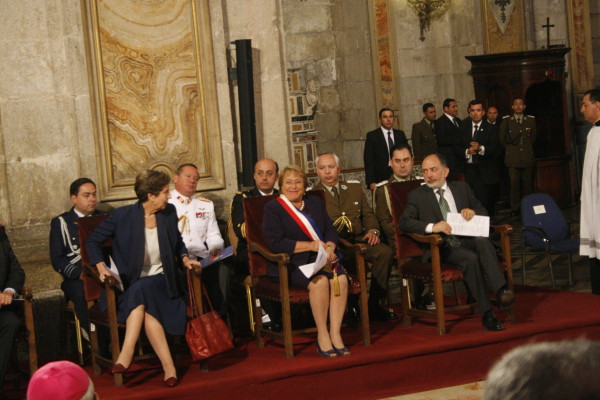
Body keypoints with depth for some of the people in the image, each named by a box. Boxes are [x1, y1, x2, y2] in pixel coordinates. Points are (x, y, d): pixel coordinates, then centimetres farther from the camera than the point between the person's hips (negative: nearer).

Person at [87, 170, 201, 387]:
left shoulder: (169, 212, 8)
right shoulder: (123, 216, -3)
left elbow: (177, 242, 26)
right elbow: (93, 241, 5)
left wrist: (184, 258, 5)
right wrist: (101, 266, -11)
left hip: (163, 281, 1)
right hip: (132, 284, -1)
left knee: (141, 291, -34)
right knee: (146, 307, -34)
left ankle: (126, 353, -38)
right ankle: (168, 365, -35)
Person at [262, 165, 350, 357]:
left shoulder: (314, 202, 21)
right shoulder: (272, 208, 3)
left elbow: (330, 230, 15)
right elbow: (275, 243, -10)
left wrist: (330, 247, -9)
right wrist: (310, 246, -15)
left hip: (321, 259, 5)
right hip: (290, 264, -5)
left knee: (341, 278, -27)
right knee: (320, 281, -34)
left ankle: (335, 334, -23)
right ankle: (322, 336, -23)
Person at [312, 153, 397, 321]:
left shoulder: (355, 189, 24)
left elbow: (368, 215, 23)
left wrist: (373, 230, 1)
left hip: (358, 239, 4)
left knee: (385, 251, -24)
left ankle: (374, 304, -14)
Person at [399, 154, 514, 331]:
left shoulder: (462, 188, 20)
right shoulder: (417, 195, 10)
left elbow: (484, 212, 21)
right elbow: (404, 222, -5)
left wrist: (473, 212, -4)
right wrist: (431, 227, -22)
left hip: (467, 240, 3)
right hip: (441, 248, -3)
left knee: (483, 242, -32)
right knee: (470, 258, -32)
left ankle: (501, 290, -41)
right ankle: (487, 313, -31)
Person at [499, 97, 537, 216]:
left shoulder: (531, 120, 11)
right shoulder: (506, 120, 8)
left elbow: (533, 138, 19)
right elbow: (502, 139, 14)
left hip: (528, 158, 1)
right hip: (513, 159, -1)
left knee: (528, 184, 1)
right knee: (514, 184, -7)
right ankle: (515, 209, 0)